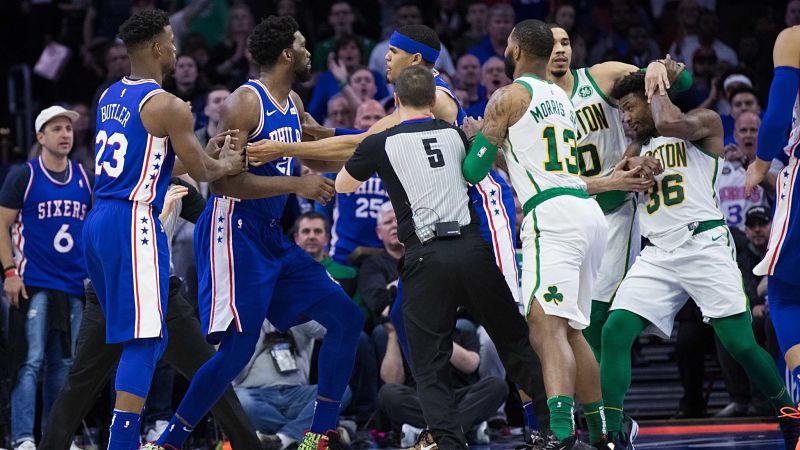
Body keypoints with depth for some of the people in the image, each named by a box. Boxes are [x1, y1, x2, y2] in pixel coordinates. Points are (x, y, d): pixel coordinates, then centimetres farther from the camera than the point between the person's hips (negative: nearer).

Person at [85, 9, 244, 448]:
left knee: (147, 339, 17)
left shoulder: (110, 97, 15)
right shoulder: (167, 106, -11)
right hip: (133, 222, -9)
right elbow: (200, 171, -4)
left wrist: (206, 153, 24)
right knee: (143, 341, -8)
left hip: (99, 220, 9)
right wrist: (226, 163, 17)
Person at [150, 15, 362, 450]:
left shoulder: (292, 104, 13)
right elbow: (222, 179, -22)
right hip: (234, 231, -9)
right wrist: (295, 184, -23)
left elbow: (316, 158, 33)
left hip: (271, 235, 9)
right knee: (238, 348, -16)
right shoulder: (246, 101, -15)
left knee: (345, 317, 5)